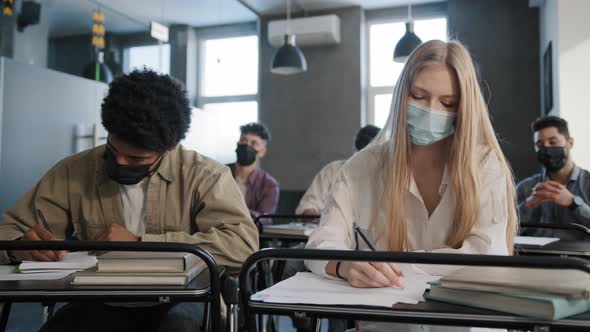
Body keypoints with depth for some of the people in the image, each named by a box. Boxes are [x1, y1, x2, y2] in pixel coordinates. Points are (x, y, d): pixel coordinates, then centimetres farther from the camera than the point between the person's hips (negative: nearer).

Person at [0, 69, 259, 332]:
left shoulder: (204, 176, -9)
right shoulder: (72, 172, 0)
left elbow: (243, 245, -22)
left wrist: (140, 243, -21)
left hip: (177, 304, -2)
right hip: (100, 307, 3)